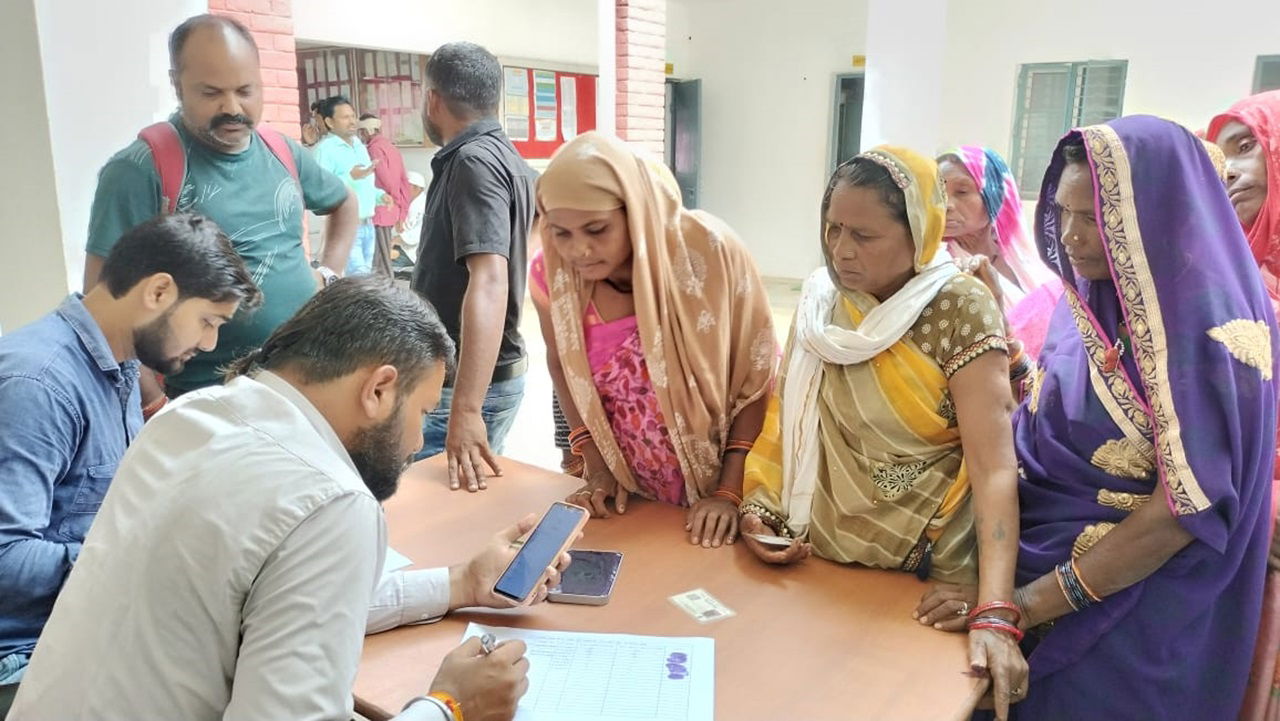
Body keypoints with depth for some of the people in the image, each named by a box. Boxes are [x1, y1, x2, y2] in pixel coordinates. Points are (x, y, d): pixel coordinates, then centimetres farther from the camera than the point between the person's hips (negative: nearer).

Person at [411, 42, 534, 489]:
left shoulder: (472, 162, -20)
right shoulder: (500, 156, 10)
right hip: (485, 372, 9)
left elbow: (488, 283, -32)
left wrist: (465, 410, -38)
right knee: (470, 491, 17)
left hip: (466, 381, -9)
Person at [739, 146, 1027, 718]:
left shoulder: (962, 311, -17)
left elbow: (994, 467, -23)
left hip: (926, 578, -4)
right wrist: (757, 505, -8)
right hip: (815, 562, 4)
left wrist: (994, 613, -32)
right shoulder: (820, 299, -2)